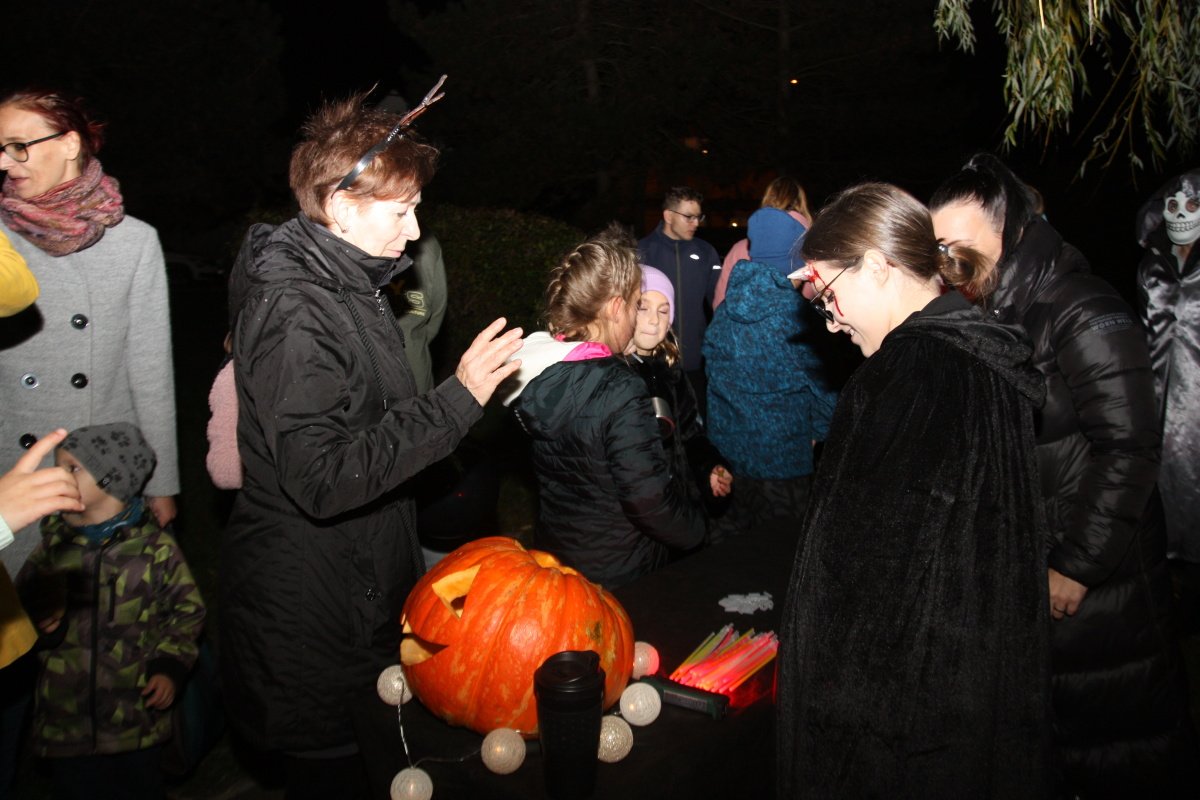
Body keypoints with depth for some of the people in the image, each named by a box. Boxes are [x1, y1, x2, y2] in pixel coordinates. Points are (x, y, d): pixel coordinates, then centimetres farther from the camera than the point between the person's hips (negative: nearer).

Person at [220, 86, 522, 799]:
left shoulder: (347, 284, 10)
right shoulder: (294, 310, -23)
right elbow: (323, 478, -31)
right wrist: (457, 399, -28)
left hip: (364, 589, 9)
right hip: (314, 613, -9)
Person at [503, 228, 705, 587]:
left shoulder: (536, 369, -4)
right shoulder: (619, 390, -28)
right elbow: (651, 501, -27)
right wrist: (697, 531, -9)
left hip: (553, 549, 7)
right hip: (617, 576, -7)